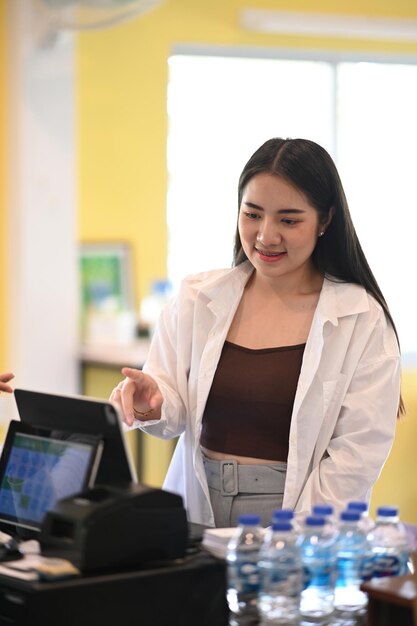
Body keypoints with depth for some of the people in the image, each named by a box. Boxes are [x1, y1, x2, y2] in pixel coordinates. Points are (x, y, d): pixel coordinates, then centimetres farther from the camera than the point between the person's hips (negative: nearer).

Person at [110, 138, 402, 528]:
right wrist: (152, 404, -13)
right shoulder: (196, 299, 9)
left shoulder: (363, 320, -2)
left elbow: (357, 454, -6)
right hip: (195, 517, 3)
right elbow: (176, 413, 9)